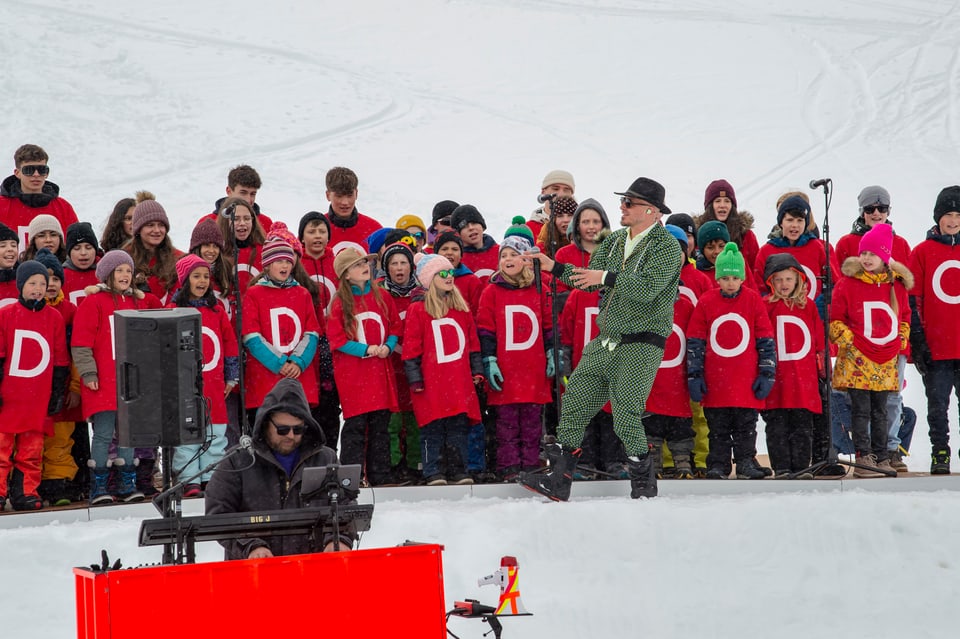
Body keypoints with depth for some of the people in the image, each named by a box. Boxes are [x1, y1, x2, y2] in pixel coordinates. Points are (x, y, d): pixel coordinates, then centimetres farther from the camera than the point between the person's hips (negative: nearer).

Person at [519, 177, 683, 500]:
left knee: (626, 418, -11)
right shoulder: (615, 241, 14)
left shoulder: (666, 246, -10)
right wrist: (555, 268, 7)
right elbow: (590, 279, 16)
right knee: (574, 403, 4)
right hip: (606, 341, 8)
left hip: (642, 344, -7)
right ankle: (558, 479, 11)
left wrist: (607, 278, -24)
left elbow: (648, 288, -23)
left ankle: (644, 486, 6)